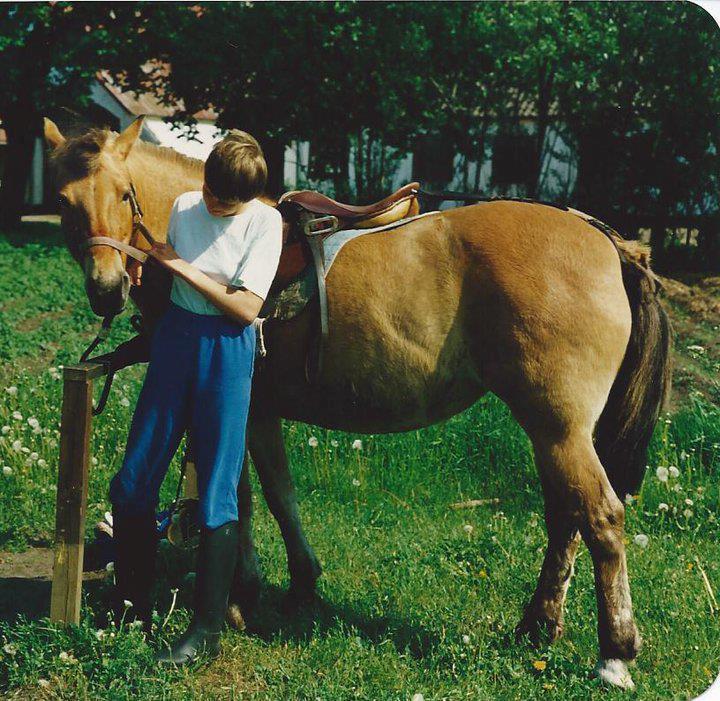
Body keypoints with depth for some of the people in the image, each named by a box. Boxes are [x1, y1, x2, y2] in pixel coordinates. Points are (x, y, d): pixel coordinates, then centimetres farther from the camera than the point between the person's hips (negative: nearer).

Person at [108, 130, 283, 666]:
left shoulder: (265, 221, -9)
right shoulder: (185, 206, 4)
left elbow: (246, 307, -15)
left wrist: (182, 266, -14)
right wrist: (146, 267, -5)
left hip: (226, 351, -5)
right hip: (174, 340, 5)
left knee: (217, 496, -3)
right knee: (132, 484, 6)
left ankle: (207, 631, 5)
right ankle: (133, 609, 21)